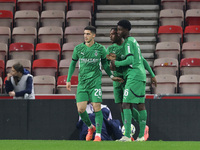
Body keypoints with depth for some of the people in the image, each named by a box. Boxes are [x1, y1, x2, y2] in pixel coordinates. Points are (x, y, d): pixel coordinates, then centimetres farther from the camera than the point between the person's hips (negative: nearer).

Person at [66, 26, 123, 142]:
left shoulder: (100, 49, 0)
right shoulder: (78, 48, 4)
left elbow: (104, 63, 15)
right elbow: (73, 63, 14)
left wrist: (111, 76, 7)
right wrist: (68, 80, 12)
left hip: (95, 82, -2)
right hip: (82, 83, 2)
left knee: (97, 108, -11)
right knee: (81, 109, -6)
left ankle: (98, 134, -3)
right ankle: (90, 127, 21)